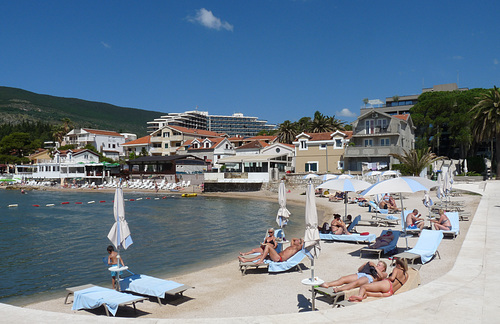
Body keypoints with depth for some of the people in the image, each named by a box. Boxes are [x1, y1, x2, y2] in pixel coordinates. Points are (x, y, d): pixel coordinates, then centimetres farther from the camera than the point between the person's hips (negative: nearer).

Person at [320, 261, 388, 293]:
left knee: (356, 283, -40)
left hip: (368, 278, -6)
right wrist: (366, 264, 21)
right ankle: (326, 284, -41)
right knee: (343, 278, -22)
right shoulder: (372, 268, 42)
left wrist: (374, 266, 3)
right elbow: (359, 269, 35)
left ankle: (338, 289, -64)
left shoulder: (384, 273, 27)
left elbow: (381, 276, 1)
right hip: (360, 275, 6)